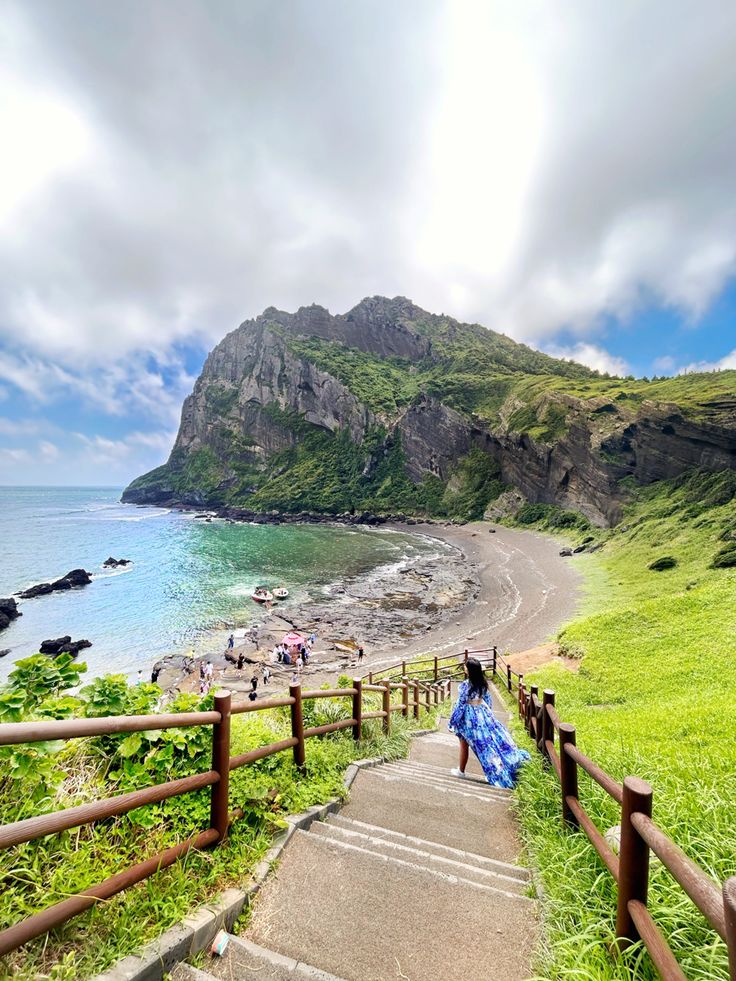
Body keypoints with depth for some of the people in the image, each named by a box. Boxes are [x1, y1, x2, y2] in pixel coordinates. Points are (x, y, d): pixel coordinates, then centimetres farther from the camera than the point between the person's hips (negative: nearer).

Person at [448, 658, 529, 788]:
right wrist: (488, 713, 24)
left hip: (468, 716, -5)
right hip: (482, 713, 5)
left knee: (464, 746, 14)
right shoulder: (483, 682, -6)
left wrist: (452, 722, -9)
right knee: (490, 739, 14)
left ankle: (461, 771, 30)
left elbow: (460, 705, -19)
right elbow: (487, 699, 8)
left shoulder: (465, 685, -25)